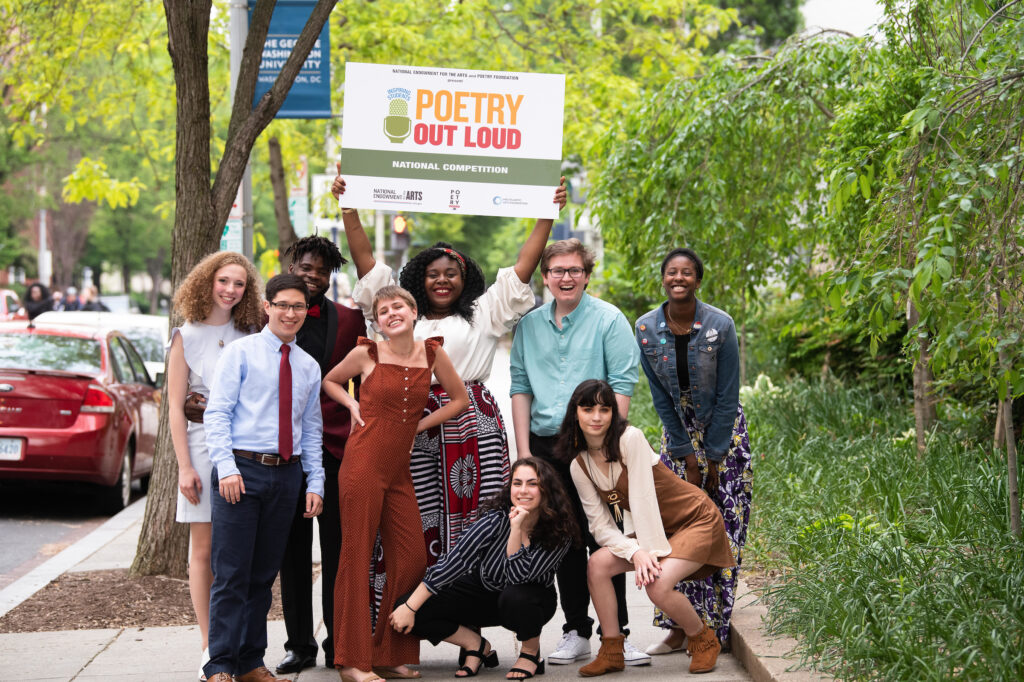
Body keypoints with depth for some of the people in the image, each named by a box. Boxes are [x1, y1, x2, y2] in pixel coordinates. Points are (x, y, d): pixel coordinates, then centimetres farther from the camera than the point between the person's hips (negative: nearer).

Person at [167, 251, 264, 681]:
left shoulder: (251, 335, 10)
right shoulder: (187, 336, 3)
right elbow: (175, 407, 0)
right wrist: (185, 466, -8)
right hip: (204, 447, -2)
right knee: (204, 549, 1)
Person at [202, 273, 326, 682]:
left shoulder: (309, 367, 16)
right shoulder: (240, 353, 1)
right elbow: (217, 413, -5)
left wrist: (315, 483, 9)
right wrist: (227, 468, -16)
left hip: (286, 475, 5)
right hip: (242, 470, -5)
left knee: (265, 574, 9)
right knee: (232, 574, -7)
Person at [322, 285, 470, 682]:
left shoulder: (432, 354, 4)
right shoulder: (366, 354, -3)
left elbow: (460, 399, 15)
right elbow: (330, 381, 16)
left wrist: (420, 425, 6)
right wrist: (352, 405, 0)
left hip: (399, 471, 4)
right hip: (364, 464, -4)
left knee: (412, 559, 3)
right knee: (357, 558, -3)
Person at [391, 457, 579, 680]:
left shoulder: (560, 533, -23)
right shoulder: (497, 517, -21)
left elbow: (518, 578, -29)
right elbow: (456, 561, -23)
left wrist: (517, 530, -38)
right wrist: (410, 608, -25)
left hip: (532, 597, -2)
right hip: (484, 590, 2)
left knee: (514, 597, -40)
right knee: (419, 611, -20)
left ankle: (531, 652, -8)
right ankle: (477, 645, 5)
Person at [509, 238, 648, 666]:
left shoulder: (608, 320, -2)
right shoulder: (530, 325, 10)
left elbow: (622, 385, -6)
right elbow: (520, 387, 12)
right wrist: (524, 451, 5)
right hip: (545, 446, 4)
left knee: (603, 538, -5)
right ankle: (576, 632, 15)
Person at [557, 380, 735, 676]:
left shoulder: (630, 438, -21)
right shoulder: (579, 465, -4)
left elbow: (642, 498, -24)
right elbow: (601, 525, -6)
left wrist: (651, 551, -27)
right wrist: (635, 552, -22)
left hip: (696, 520, -6)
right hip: (653, 529, 6)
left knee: (657, 584, -27)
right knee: (597, 565, -15)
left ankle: (704, 641, 1)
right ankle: (611, 651, -2)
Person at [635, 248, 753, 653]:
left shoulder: (720, 326, -17)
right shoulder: (646, 329, -9)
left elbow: (727, 396, -13)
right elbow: (660, 398, -4)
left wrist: (713, 457, -13)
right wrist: (685, 455, -7)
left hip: (723, 431, -2)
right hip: (678, 432, 2)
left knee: (722, 526, -4)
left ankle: (711, 628, 2)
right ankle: (680, 627, 1)